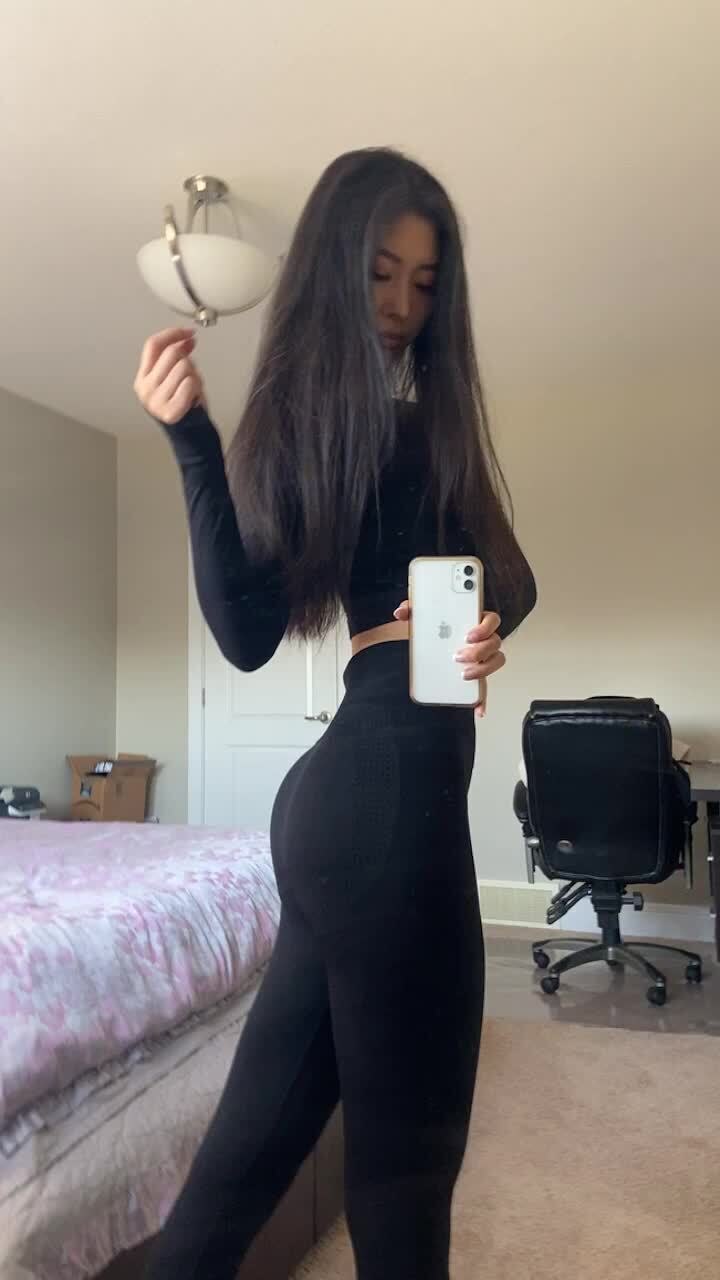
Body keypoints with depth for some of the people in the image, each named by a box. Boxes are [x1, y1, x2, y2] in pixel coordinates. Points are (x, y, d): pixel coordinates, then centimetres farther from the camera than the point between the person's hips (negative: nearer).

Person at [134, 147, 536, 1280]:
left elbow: (509, 571, 15)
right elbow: (246, 633, -14)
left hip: (369, 781, 8)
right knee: (406, 1124, 7)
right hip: (387, 781, -8)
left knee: (278, 1100, 16)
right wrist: (194, 444, -22)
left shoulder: (428, 418, 18)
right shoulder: (304, 418, -6)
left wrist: (494, 624, -7)